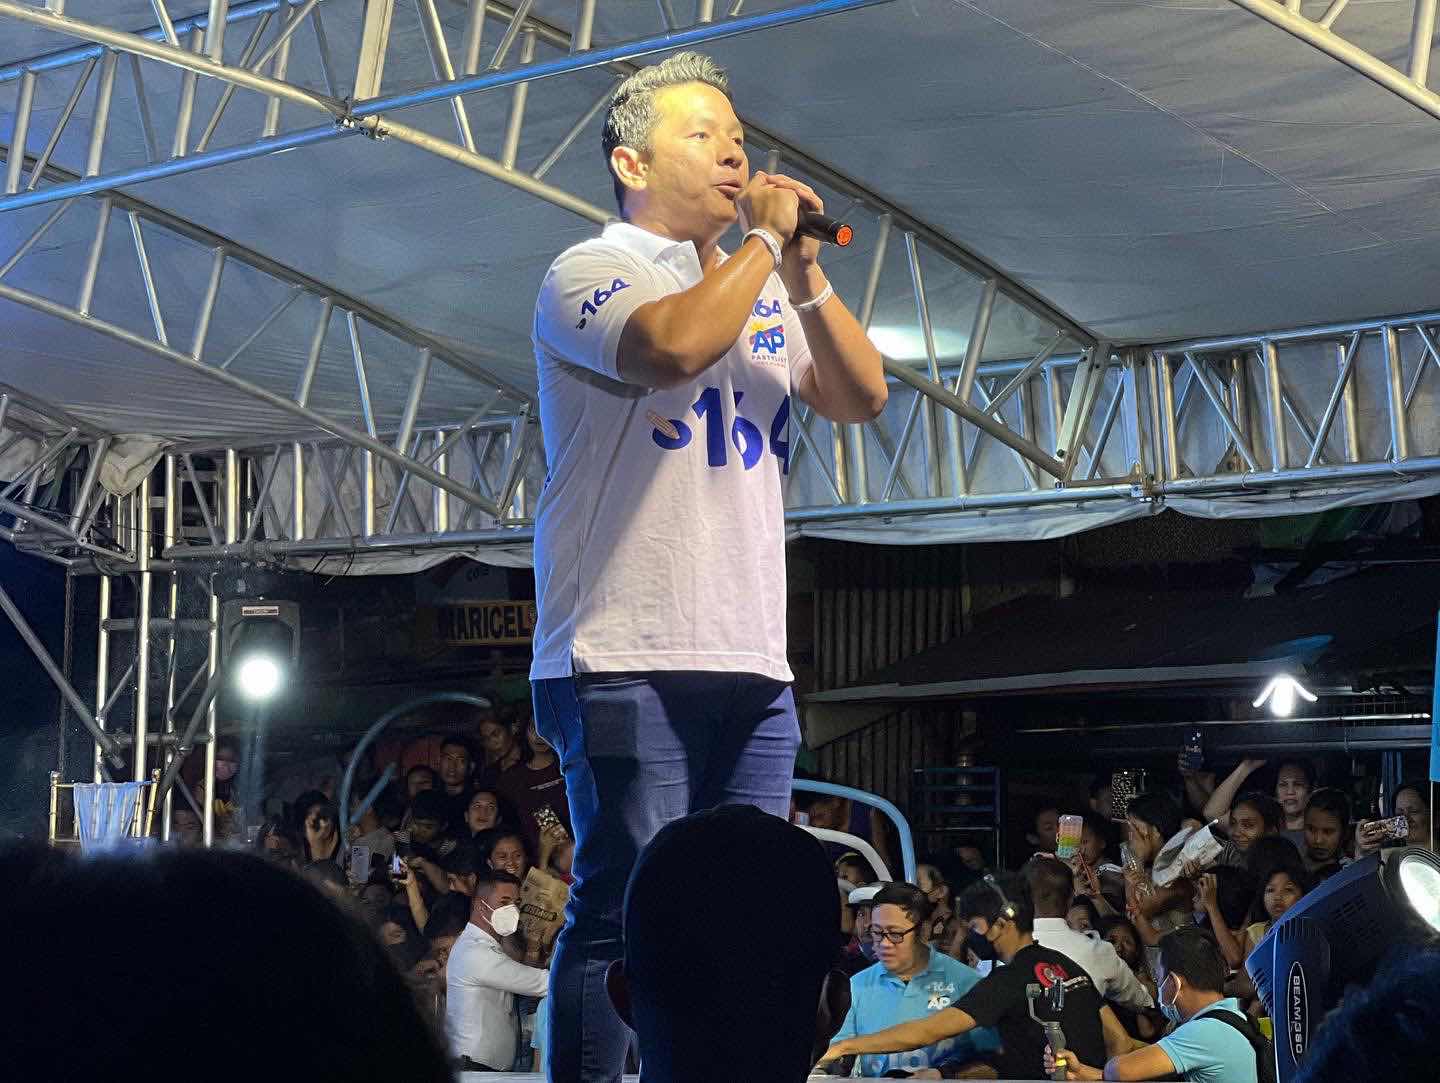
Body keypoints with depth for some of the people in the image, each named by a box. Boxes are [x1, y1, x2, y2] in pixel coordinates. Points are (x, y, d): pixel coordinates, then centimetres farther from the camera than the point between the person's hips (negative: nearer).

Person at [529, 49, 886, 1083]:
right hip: (628, 660, -7)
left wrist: (805, 273, 2)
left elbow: (863, 396, 13)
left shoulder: (762, 292, 21)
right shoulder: (592, 272, -1)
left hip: (755, 663, 7)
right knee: (626, 913, -9)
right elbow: (674, 344, -21)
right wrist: (765, 237, -8)